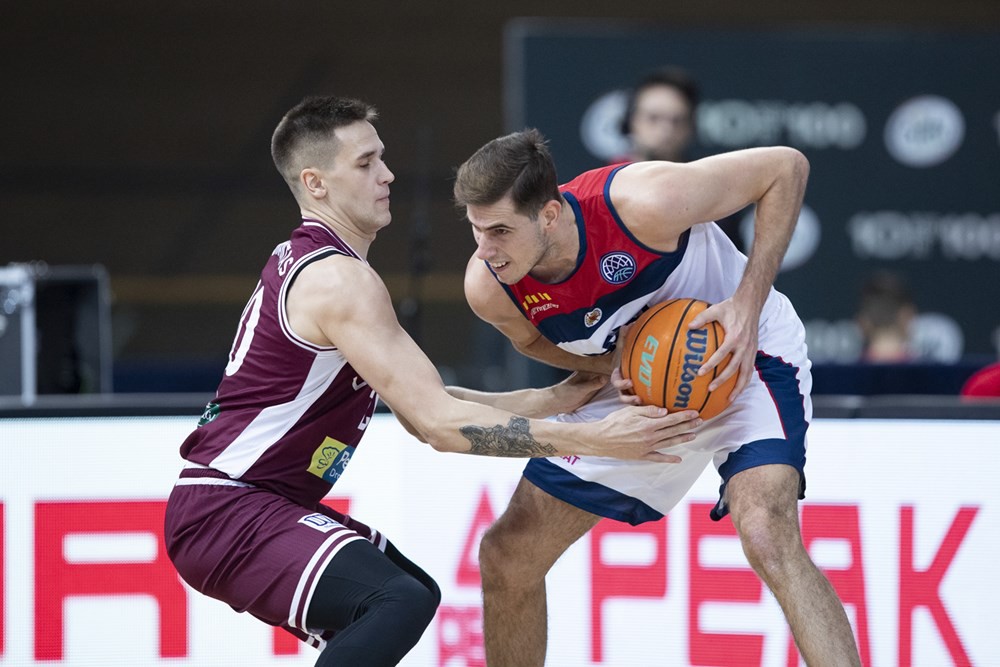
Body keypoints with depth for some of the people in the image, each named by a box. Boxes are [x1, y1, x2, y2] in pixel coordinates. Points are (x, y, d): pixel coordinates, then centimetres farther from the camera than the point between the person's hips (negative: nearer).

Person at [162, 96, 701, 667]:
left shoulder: (304, 261, 15)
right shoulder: (339, 279, -17)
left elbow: (420, 406, 17)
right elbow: (440, 424, -23)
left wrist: (552, 400, 11)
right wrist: (592, 440, -23)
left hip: (265, 501, 11)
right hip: (225, 513, -11)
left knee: (412, 594, 24)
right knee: (402, 603, -30)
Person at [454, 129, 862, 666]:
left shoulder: (644, 203, -36)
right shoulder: (488, 287, -21)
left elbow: (786, 166, -22)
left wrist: (748, 303, -29)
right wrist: (611, 366, -17)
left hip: (744, 353, -5)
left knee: (767, 535, -31)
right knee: (507, 555, 4)